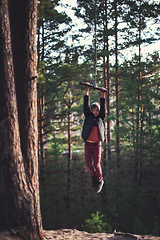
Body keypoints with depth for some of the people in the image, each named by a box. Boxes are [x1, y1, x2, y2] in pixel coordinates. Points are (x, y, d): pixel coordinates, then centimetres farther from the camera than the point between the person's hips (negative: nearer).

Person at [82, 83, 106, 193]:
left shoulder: (101, 118, 8)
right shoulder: (88, 116, 7)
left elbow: (103, 107, 0)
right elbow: (86, 105, 0)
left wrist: (103, 95, -6)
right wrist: (87, 91, -6)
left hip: (97, 144, -1)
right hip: (88, 144, 1)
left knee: (97, 164, -2)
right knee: (88, 163, -2)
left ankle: (100, 180, 18)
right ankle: (94, 176, 24)